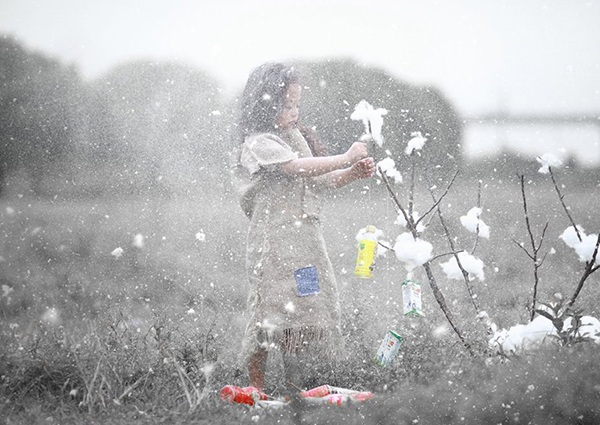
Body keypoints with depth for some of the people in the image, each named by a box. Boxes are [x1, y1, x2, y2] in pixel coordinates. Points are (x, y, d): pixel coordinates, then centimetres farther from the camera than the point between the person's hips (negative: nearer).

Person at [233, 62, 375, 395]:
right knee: (274, 312, -11)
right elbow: (299, 168, -21)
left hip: (305, 236, 9)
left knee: (309, 309, 7)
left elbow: (319, 182, 20)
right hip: (274, 239, -8)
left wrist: (353, 174, 4)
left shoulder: (296, 135, 17)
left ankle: (295, 390, 13)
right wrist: (346, 158, -16)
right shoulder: (258, 144, -9)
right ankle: (256, 389, -5)